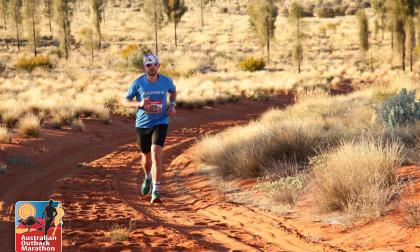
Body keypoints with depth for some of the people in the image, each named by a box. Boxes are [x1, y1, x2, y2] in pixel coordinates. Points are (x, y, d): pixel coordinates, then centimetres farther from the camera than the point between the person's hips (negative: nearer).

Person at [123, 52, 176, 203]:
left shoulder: (166, 81, -6)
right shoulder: (138, 83, -10)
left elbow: (173, 91, 18)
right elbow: (125, 101, -4)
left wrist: (172, 105, 0)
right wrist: (139, 104, -24)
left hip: (160, 123, -1)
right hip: (142, 124, 1)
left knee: (156, 153, -20)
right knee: (146, 156, 15)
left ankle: (156, 191, -18)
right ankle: (148, 177, 50)